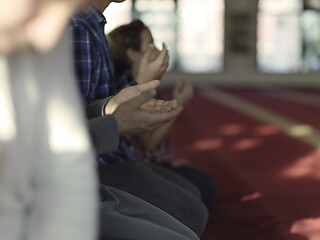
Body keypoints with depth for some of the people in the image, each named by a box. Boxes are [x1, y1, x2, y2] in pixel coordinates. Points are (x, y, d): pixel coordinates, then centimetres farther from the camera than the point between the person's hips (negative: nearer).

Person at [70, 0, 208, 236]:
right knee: (192, 214, -10)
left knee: (192, 195, 18)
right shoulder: (77, 28, -19)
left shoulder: (93, 25, 11)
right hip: (94, 166, -10)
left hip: (112, 157, 10)